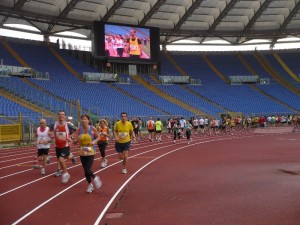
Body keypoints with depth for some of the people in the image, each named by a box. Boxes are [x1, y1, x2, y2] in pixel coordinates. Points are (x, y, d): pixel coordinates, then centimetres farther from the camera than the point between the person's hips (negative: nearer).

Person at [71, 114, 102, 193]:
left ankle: (95, 178, 19)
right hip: (82, 152, 3)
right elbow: (74, 142, -2)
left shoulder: (92, 129, -9)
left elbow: (98, 137, 4)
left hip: (91, 152, -3)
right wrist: (78, 139, -23)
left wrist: (94, 141, -15)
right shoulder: (78, 129, -4)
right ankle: (90, 185, 34)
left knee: (87, 170, -14)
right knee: (85, 170, 10)